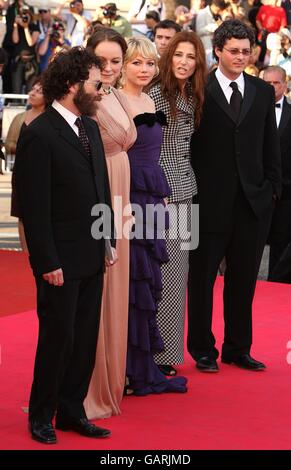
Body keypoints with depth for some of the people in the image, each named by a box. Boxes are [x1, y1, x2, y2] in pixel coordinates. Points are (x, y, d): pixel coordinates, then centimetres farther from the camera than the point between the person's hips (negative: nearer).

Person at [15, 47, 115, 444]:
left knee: (85, 337, 12)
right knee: (59, 337, 1)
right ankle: (41, 416, 17)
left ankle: (72, 410, 24)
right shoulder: (38, 135, -14)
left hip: (92, 256, 7)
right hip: (61, 261, -7)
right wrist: (47, 262, -16)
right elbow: (34, 206, -15)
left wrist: (109, 239, 11)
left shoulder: (90, 127, 12)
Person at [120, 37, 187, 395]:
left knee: (147, 281, 10)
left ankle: (144, 369, 17)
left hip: (152, 198, 8)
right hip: (129, 197, -8)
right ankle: (137, 373, 4)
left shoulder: (149, 103, 15)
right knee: (135, 281, -4)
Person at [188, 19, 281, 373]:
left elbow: (270, 145, 12)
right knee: (203, 277, 6)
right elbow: (186, 145, -4)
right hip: (210, 200, -4)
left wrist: (273, 187, 6)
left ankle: (238, 348, 21)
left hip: (253, 199, 4)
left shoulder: (263, 92, 9)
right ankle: (202, 349, 18)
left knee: (243, 278, 10)